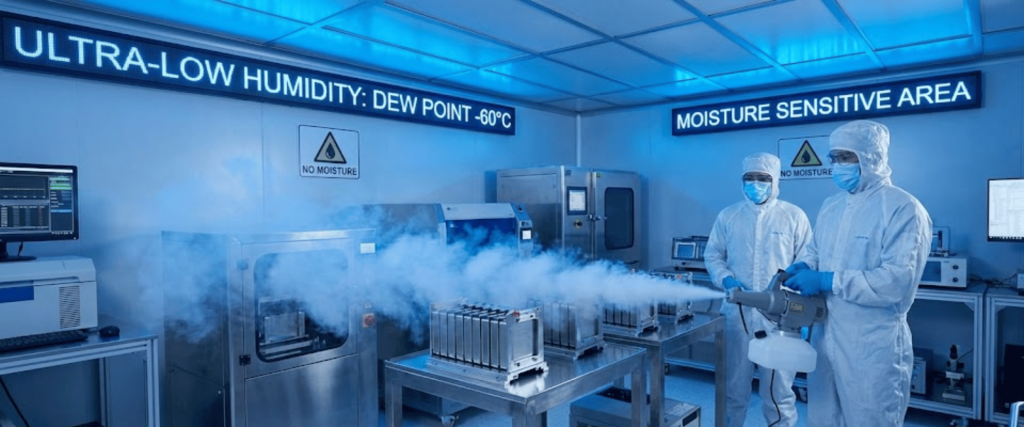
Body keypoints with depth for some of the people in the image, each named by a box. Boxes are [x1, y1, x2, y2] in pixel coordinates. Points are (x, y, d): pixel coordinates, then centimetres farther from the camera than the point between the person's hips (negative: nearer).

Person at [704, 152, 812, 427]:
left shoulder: (794, 216, 1)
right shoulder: (727, 216, 7)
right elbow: (712, 254, 10)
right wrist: (725, 279, -8)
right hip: (737, 311, 2)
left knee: (778, 386, 9)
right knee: (734, 384, 14)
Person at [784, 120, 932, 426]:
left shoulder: (904, 209, -14)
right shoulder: (830, 206, 10)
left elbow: (898, 281, -24)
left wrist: (827, 281, -25)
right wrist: (804, 266, -1)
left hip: (873, 346, -7)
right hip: (825, 336, 7)